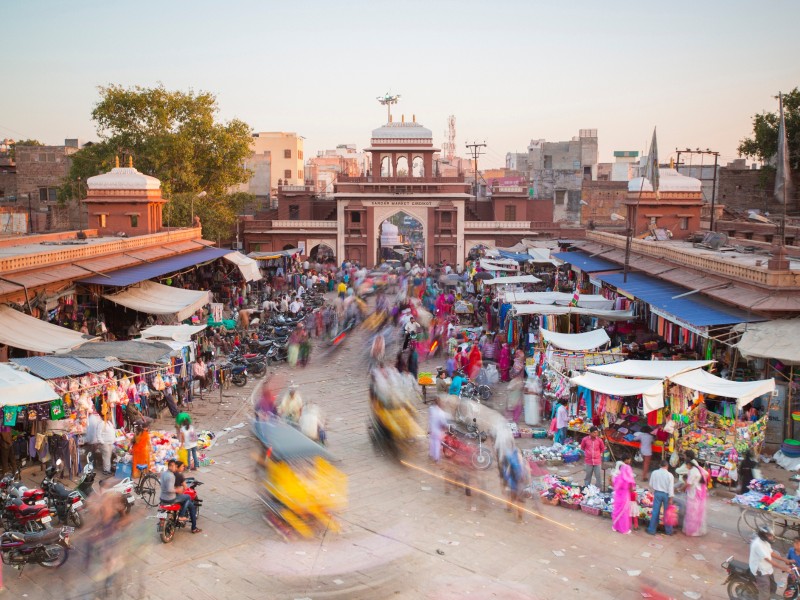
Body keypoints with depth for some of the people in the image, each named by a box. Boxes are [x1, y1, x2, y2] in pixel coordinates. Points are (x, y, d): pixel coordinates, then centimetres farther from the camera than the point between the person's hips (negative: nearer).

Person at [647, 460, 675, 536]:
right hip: (666, 494, -1)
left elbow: (651, 485, 3)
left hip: (657, 493, 1)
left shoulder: (654, 473, -5)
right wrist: (671, 498, -9)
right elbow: (671, 487, -12)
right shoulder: (670, 475, -11)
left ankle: (652, 530, 11)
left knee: (655, 512, 7)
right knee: (667, 512, 10)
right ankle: (668, 531, 19)